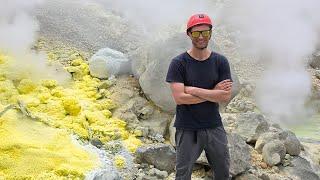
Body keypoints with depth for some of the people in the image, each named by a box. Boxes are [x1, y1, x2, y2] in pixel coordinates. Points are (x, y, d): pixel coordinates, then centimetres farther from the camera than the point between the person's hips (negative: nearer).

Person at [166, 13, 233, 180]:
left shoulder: (220, 62, 0)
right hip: (187, 129, -3)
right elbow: (179, 98, -17)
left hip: (214, 127, 3)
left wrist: (193, 90, -16)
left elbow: (226, 96, -10)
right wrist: (213, 92, -13)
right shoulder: (178, 63, -8)